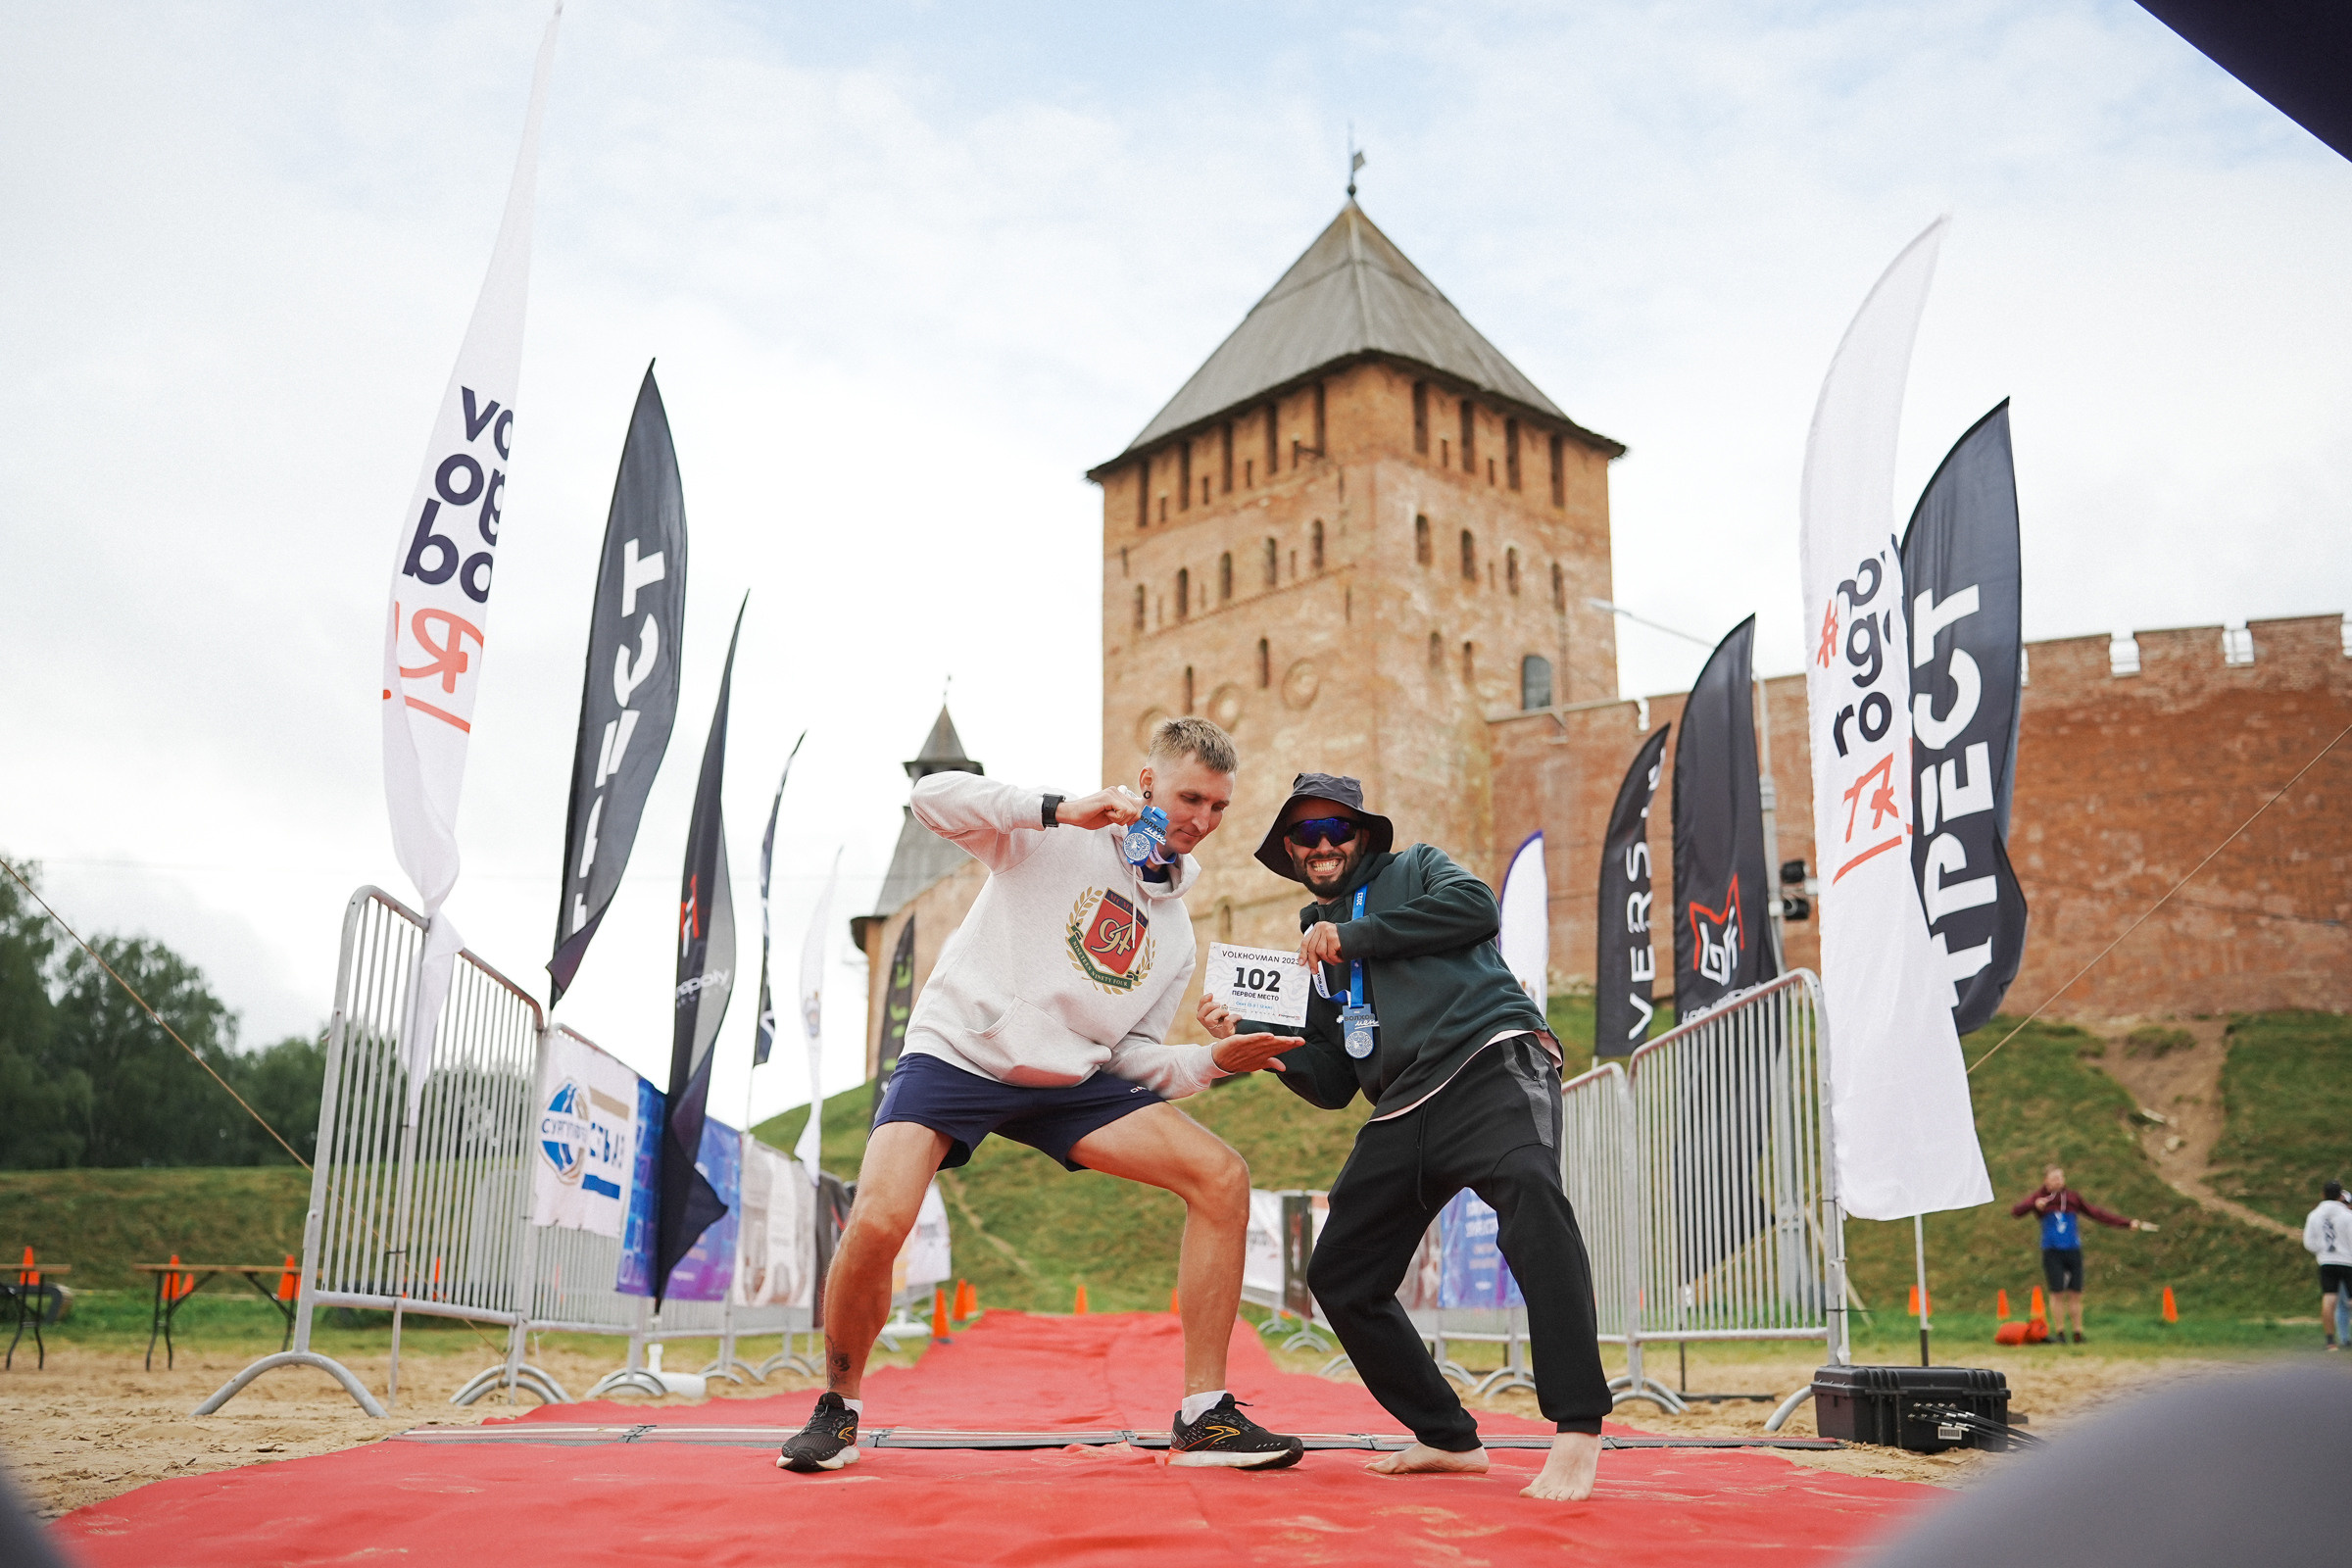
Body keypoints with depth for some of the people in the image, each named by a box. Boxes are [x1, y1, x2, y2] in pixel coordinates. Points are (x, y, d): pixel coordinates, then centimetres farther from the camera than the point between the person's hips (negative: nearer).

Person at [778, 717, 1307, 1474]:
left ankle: (1204, 1416, -5)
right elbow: (934, 796, -16)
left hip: (1070, 1080, 5)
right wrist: (1060, 809, -23)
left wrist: (1213, 1060, -8)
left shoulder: (1175, 934, 14)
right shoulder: (1055, 836, -2)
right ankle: (838, 1407, 5)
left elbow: (1133, 1057, 11)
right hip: (957, 1052, -5)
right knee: (875, 1225, -26)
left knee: (1222, 1177, -13)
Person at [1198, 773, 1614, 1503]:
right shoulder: (1316, 954, 28)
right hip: (1404, 1114, 7)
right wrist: (1248, 1036, 8)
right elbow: (1331, 1083, 22)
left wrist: (1356, 936, -3)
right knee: (1339, 1277, 5)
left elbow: (1476, 905, -7)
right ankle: (1448, 1438, 18)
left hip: (1491, 1065, -7)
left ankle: (1577, 1431, -37)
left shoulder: (1416, 870, 17)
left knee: (1529, 1188, -36)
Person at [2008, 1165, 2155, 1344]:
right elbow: (2015, 1212, -10)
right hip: (2052, 1253, -2)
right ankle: (2059, 1334, 5)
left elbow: (2097, 1213, 9)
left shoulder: (2072, 1197, 8)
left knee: (2075, 1293, 3)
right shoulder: (2039, 1197, 1)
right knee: (2057, 1293, -6)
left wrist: (2127, 1223, 4)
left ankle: (2078, 1334, 11)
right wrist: (2034, 1205, -28)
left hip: (2073, 1251, 2)